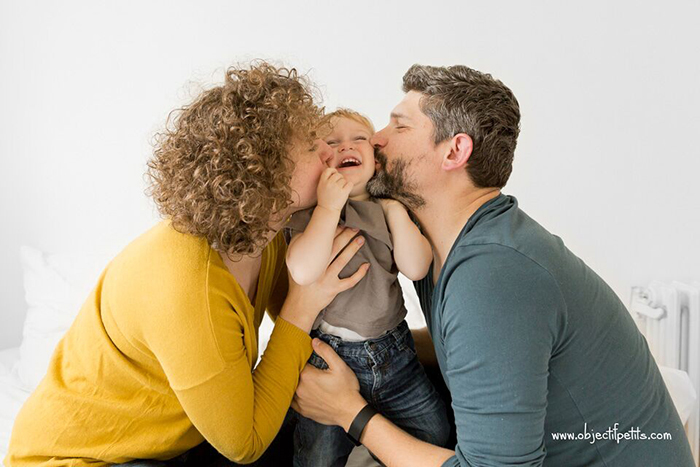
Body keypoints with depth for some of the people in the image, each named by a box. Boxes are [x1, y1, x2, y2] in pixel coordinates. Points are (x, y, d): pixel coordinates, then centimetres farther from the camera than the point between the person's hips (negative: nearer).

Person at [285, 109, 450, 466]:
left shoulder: (386, 209, 6)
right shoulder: (308, 214, -5)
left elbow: (416, 268, -9)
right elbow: (304, 273, -25)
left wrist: (394, 205, -11)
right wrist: (329, 207, -22)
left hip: (393, 351, 4)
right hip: (329, 355, -3)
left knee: (438, 435, 13)